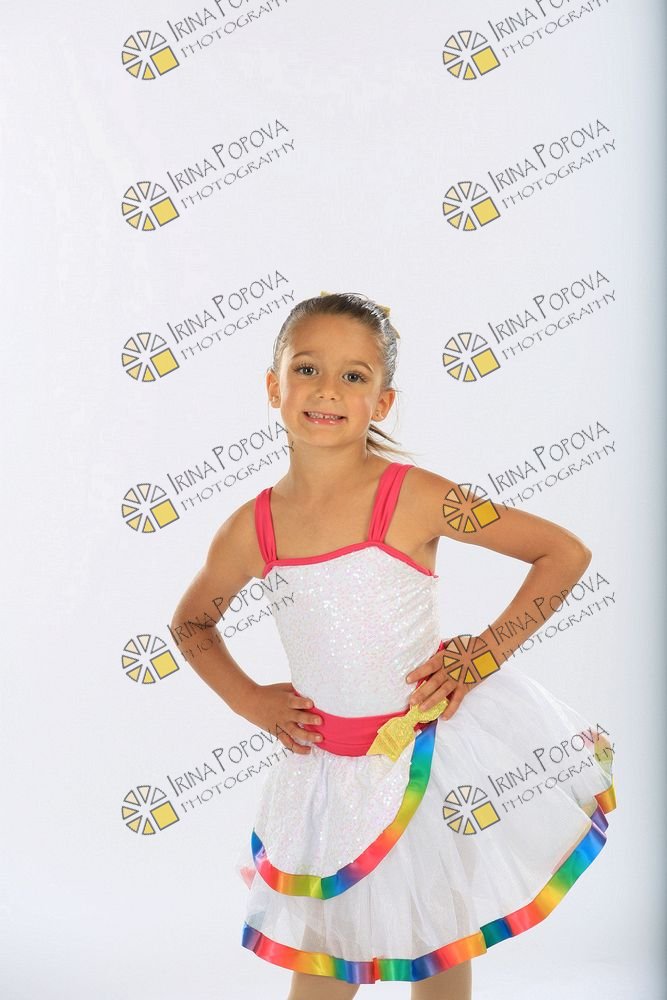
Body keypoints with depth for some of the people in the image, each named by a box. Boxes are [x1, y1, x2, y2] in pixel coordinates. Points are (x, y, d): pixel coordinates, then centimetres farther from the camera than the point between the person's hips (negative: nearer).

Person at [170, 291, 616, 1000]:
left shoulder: (414, 496, -16)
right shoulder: (250, 529, -7)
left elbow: (566, 552, -11)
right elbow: (190, 621, 13)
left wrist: (483, 654, -15)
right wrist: (251, 702, 1)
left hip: (438, 745, -2)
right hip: (331, 766, 2)